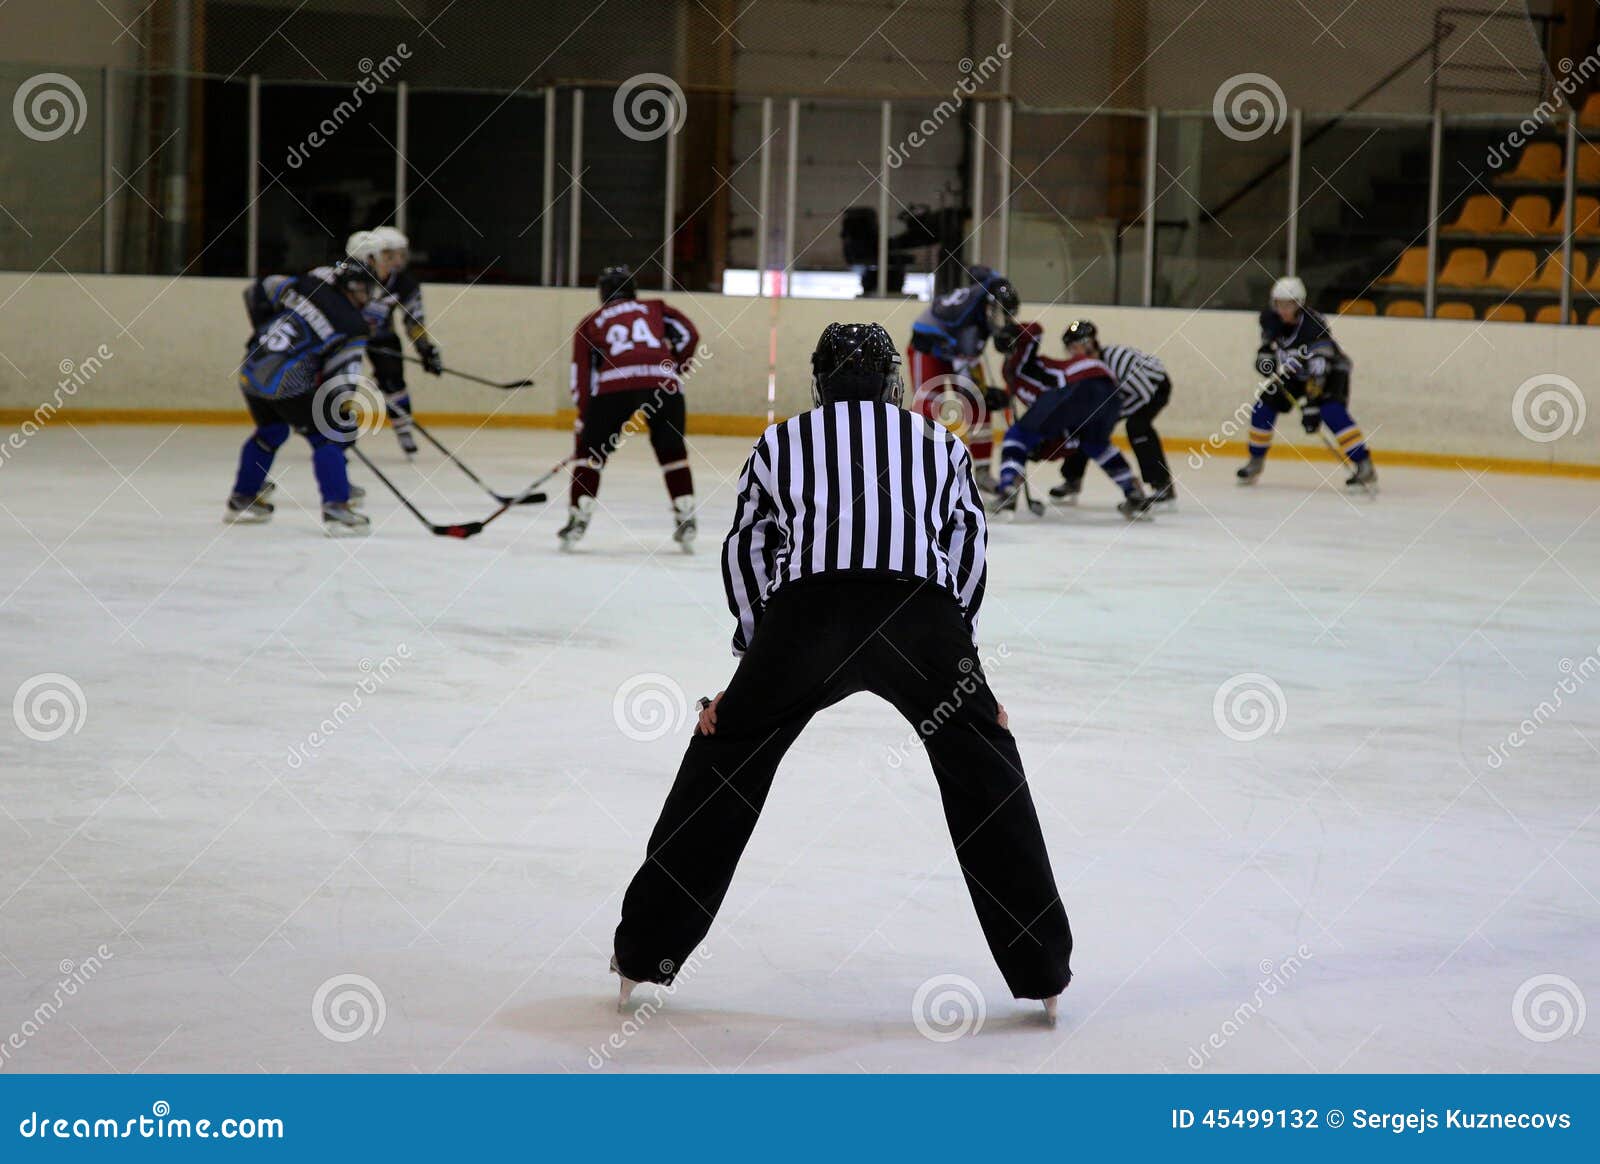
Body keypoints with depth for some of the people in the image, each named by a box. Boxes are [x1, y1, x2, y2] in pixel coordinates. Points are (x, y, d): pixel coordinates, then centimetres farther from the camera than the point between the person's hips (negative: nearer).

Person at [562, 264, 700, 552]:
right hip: (663, 384, 1)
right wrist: (675, 370, 26)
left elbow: (582, 377, 18)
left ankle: (579, 517, 7)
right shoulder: (656, 309, 29)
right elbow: (688, 334, 14)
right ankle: (685, 519, 11)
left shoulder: (591, 323, 26)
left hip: (614, 384, -1)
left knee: (591, 449, 14)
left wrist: (583, 420, 18)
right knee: (672, 450, 18)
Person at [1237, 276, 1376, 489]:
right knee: (1264, 407, -4)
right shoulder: (1270, 319, -15)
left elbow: (1318, 371, -41)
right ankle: (1256, 461, 16)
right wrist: (1265, 358, -11)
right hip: (1294, 371, 7)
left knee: (1332, 412, -29)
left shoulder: (1313, 325, -36)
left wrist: (1311, 405, -47)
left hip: (1330, 370, -7)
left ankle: (1365, 466, -31)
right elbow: (1268, 343, 10)